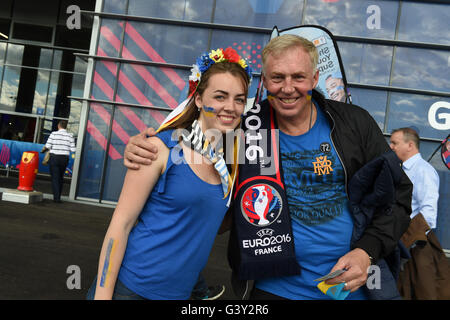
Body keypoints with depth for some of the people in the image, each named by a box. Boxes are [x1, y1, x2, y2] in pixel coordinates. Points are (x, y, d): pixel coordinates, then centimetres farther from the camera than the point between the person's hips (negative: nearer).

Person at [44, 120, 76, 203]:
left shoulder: (54, 134, -7)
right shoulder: (70, 136, 0)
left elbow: (47, 146, -9)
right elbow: (73, 149, -2)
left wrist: (43, 150, 13)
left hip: (54, 158, -3)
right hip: (64, 159, 3)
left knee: (55, 178, 2)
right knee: (60, 178, 16)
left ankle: (56, 197, -3)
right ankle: (58, 197, 22)